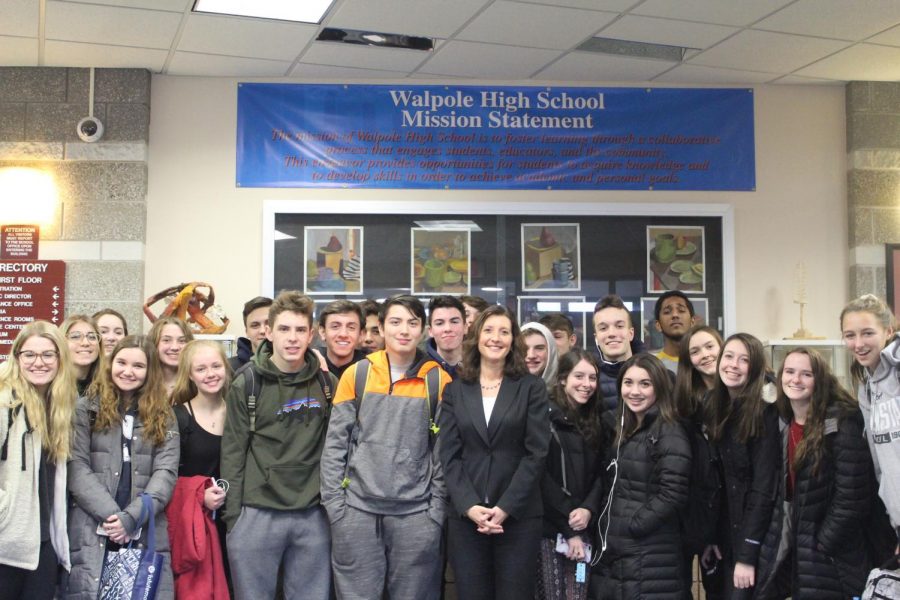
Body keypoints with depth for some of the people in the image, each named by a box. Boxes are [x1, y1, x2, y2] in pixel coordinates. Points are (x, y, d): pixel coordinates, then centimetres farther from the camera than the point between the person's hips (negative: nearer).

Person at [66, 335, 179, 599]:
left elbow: (166, 472, 1)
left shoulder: (163, 416, 12)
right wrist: (111, 515, -14)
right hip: (93, 533, -1)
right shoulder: (85, 409, 7)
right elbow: (76, 470, -3)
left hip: (147, 535, 2)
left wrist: (131, 517, -13)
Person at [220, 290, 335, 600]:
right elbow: (233, 454, -1)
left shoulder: (327, 384, 5)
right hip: (256, 516, -2)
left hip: (313, 517, 2)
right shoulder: (247, 384, -2)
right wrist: (232, 516, -4)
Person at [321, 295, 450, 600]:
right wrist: (334, 503, -3)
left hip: (416, 512, 0)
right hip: (358, 508, 0)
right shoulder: (356, 374, 3)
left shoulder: (438, 380, 2)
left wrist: (438, 507, -3)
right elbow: (335, 444, 3)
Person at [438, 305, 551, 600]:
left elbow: (536, 453, -4)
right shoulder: (455, 390, 9)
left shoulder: (532, 388, 4)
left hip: (518, 516, -1)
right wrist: (470, 506, -12)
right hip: (466, 516, 2)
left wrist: (505, 508, -12)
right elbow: (449, 455, 2)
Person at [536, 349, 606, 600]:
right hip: (548, 528, -5)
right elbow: (543, 478, -10)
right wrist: (568, 530, -11)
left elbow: (599, 474, 10)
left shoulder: (595, 421, 14)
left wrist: (589, 509, -9)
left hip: (582, 529, 5)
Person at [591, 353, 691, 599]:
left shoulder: (669, 434, -11)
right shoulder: (624, 431, 14)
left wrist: (631, 526, -16)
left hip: (651, 558, -8)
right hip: (613, 552, 8)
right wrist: (609, 529, 7)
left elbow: (672, 495, -19)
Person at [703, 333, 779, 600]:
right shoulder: (713, 410, 6)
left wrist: (747, 555, -18)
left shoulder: (765, 415, -12)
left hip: (753, 537, -6)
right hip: (723, 535, 6)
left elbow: (764, 489, -16)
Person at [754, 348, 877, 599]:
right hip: (788, 547, 6)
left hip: (830, 558, -6)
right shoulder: (781, 423, 5)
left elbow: (851, 497, -18)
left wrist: (822, 546, -15)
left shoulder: (842, 423, -16)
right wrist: (771, 540, 2)